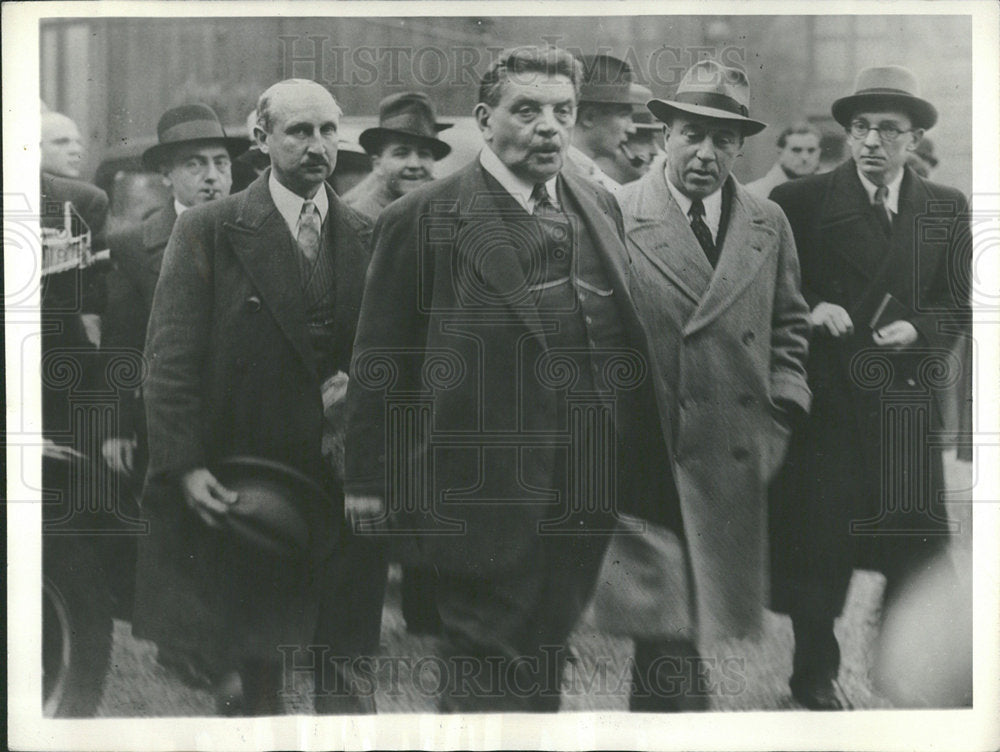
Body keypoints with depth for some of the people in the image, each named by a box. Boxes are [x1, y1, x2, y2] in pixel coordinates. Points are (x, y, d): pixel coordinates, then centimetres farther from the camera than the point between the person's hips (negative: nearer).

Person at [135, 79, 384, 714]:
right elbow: (172, 359, -5)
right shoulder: (208, 231, -1)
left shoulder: (368, 238, 8)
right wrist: (184, 465, -13)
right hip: (236, 490, -2)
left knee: (339, 669, 7)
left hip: (342, 490, 3)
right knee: (254, 666, 6)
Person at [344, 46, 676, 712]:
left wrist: (643, 473, 11)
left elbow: (627, 340, 14)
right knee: (490, 677, 2)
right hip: (486, 499, -5)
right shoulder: (421, 221, -7)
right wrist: (369, 482, -3)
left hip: (586, 499, 5)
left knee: (547, 665, 16)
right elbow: (381, 363, -4)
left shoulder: (601, 208, 10)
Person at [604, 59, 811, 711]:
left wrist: (785, 394, 7)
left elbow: (789, 323, 21)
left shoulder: (770, 225, 9)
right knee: (665, 632, -9)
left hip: (740, 461, 4)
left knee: (714, 612, 11)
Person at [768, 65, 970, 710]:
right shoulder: (801, 202, 2)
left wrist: (917, 329, -11)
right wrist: (808, 311, -16)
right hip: (827, 396, -2)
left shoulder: (947, 210, 10)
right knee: (819, 541, 3)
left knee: (918, 545, 1)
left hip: (908, 399, 2)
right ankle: (816, 674, 19)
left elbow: (961, 305, 8)